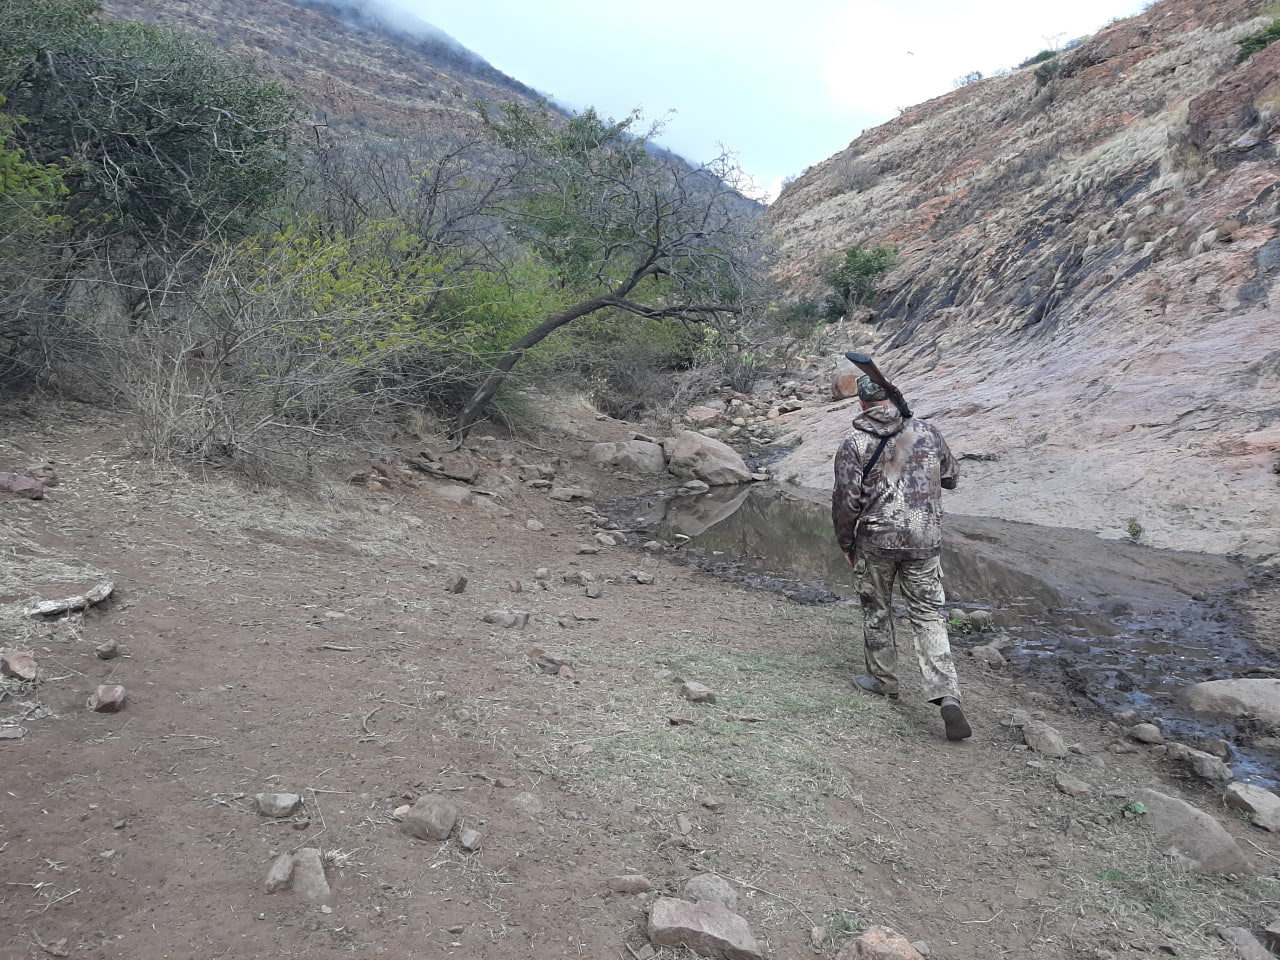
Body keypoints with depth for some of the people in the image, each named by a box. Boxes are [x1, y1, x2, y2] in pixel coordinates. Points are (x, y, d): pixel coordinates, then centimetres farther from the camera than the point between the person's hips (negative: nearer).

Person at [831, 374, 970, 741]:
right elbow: (951, 478, 15)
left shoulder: (854, 443, -7)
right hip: (925, 539, 2)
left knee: (876, 610, 17)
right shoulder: (927, 432, 1)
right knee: (928, 615, 8)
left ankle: (883, 679, 31)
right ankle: (946, 695, -4)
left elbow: (845, 500, -9)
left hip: (876, 539, -2)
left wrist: (846, 543, 4)